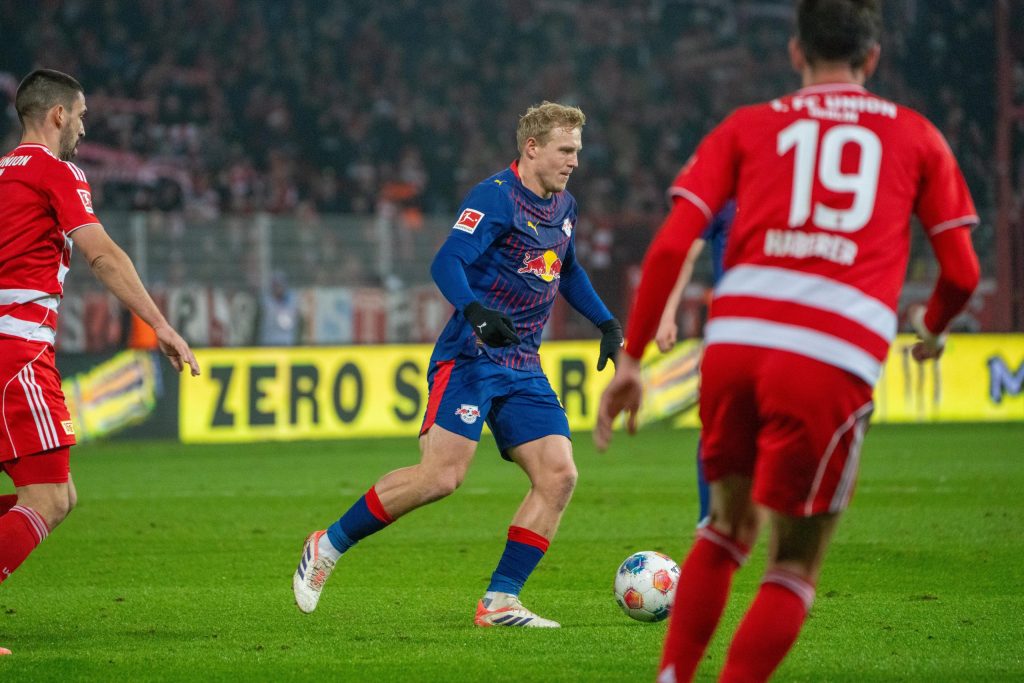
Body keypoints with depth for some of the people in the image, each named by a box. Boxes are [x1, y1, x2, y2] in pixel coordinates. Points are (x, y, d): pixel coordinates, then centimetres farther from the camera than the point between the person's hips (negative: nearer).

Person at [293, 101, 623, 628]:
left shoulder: (563, 207, 15)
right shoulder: (495, 197, -11)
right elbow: (447, 262, -22)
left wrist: (605, 322, 25)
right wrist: (476, 311, -38)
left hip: (523, 368, 8)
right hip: (470, 360, -8)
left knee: (559, 474, -8)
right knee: (441, 474, -19)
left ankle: (499, 602, -3)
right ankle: (328, 545, -1)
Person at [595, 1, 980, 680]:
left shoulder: (747, 128, 17)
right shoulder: (916, 136, 16)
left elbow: (670, 246, 6)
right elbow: (962, 272, 15)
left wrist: (631, 358, 9)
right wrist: (932, 328, 36)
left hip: (734, 343, 3)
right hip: (834, 360, -3)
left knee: (730, 525, 25)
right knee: (795, 566, 8)